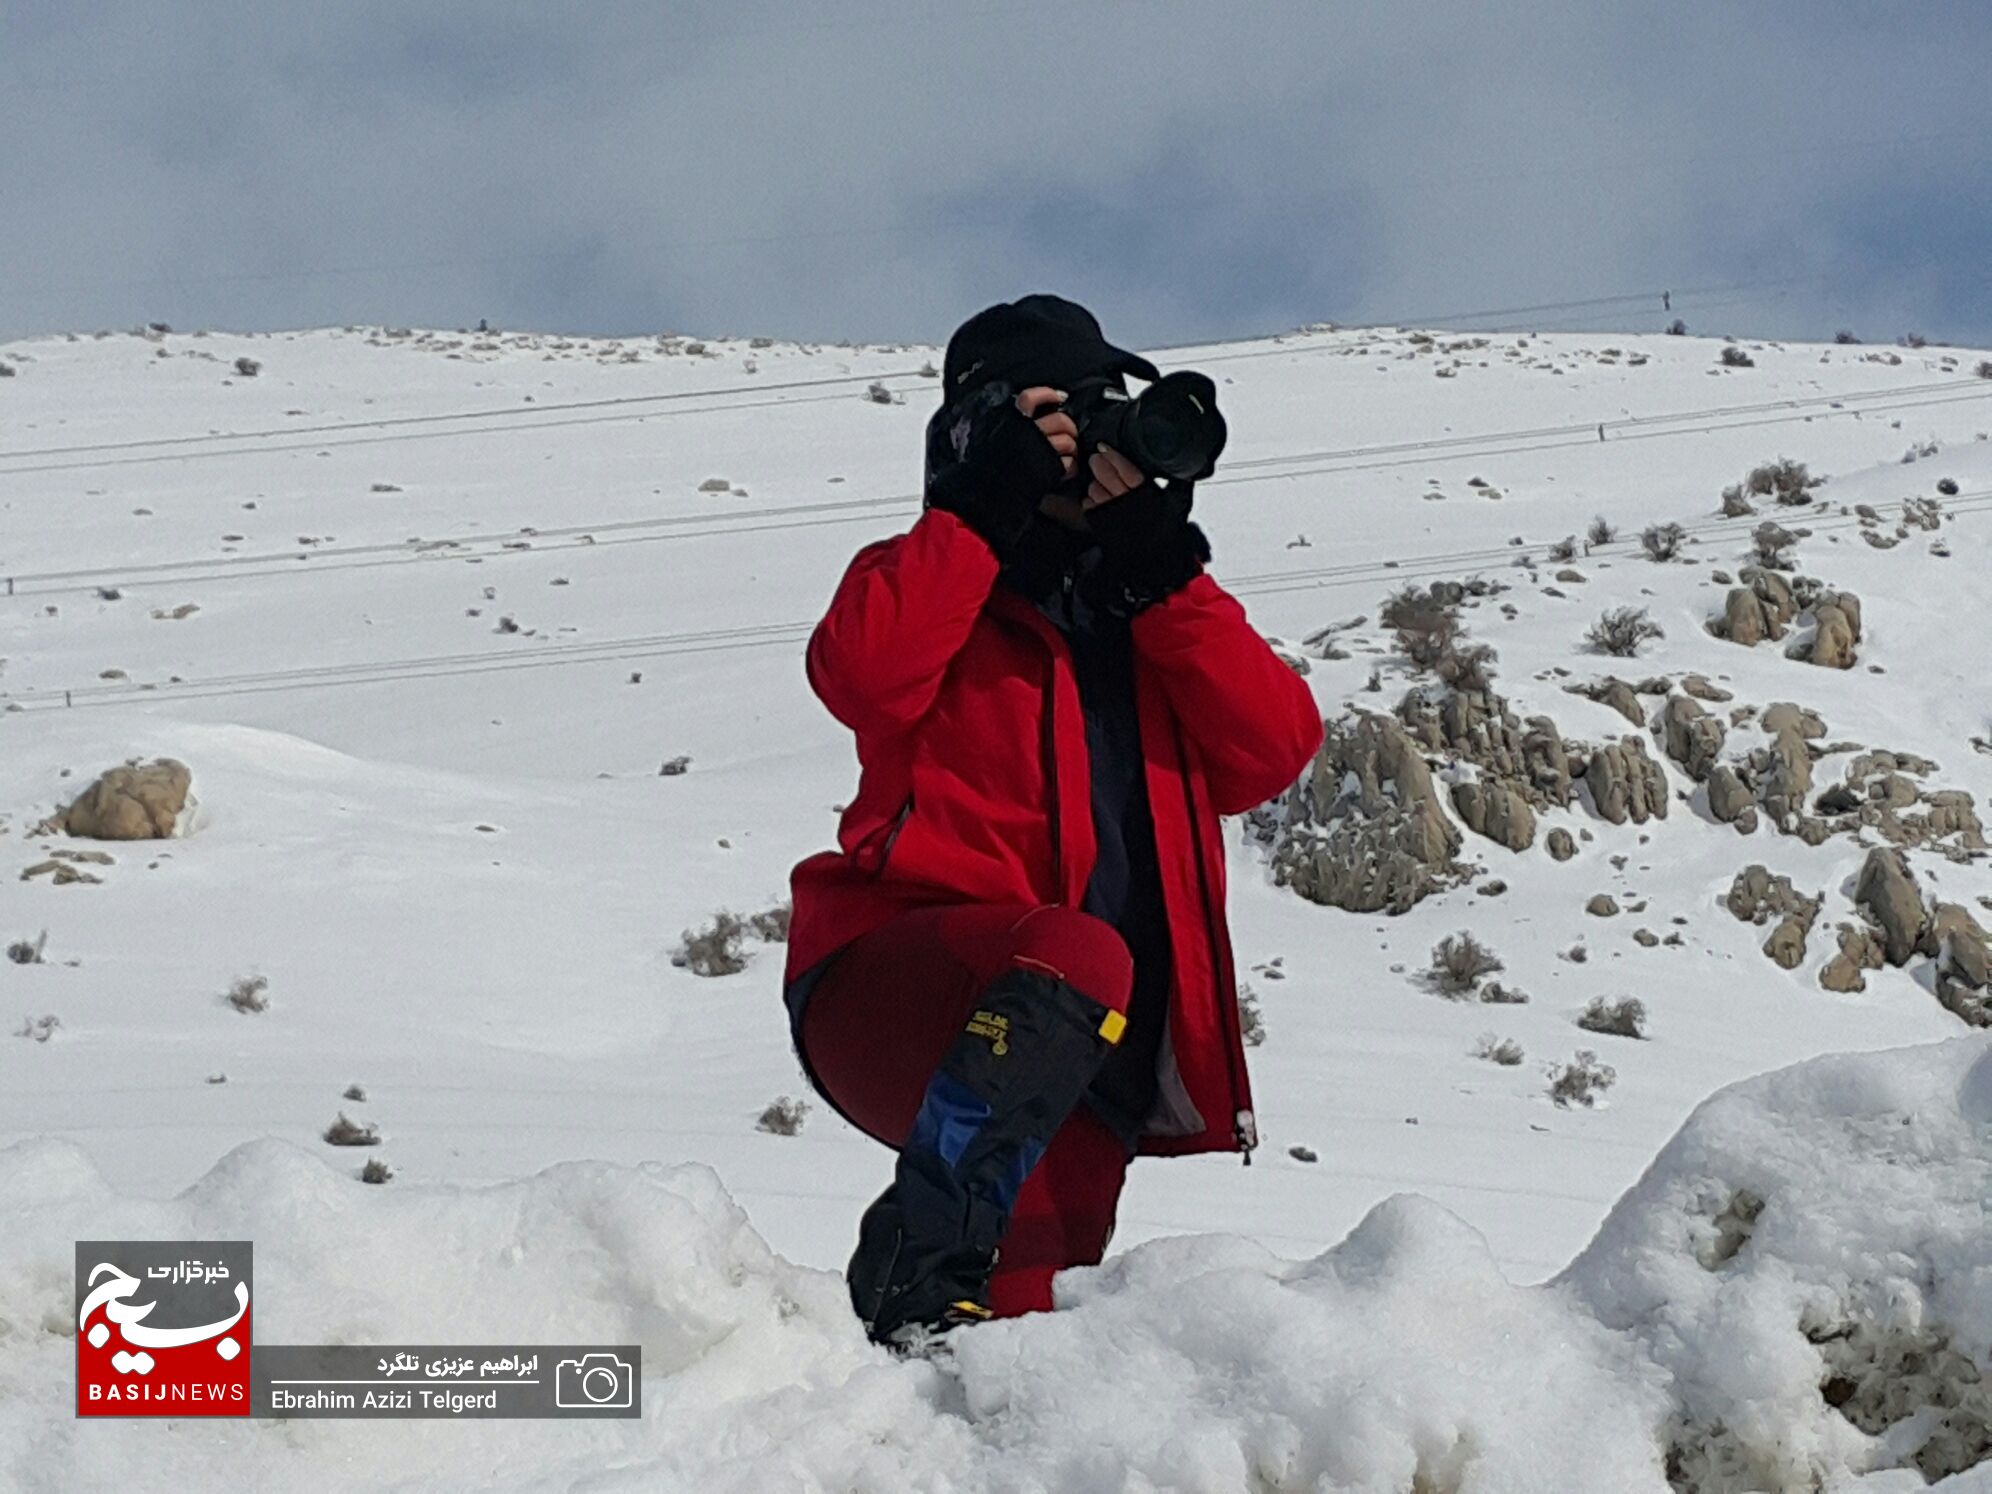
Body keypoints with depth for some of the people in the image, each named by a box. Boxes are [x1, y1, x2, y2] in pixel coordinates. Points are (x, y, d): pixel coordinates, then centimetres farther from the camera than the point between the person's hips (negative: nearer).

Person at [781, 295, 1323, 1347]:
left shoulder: (1158, 608, 24)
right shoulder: (931, 579, 13)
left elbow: (1273, 751, 6)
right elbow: (864, 675, -12)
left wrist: (1161, 570, -1)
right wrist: (986, 509, -6)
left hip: (1087, 1073, 5)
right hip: (888, 1004, -5)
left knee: (1019, 1326, -4)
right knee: (1077, 957, -36)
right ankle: (919, 1271, -34)